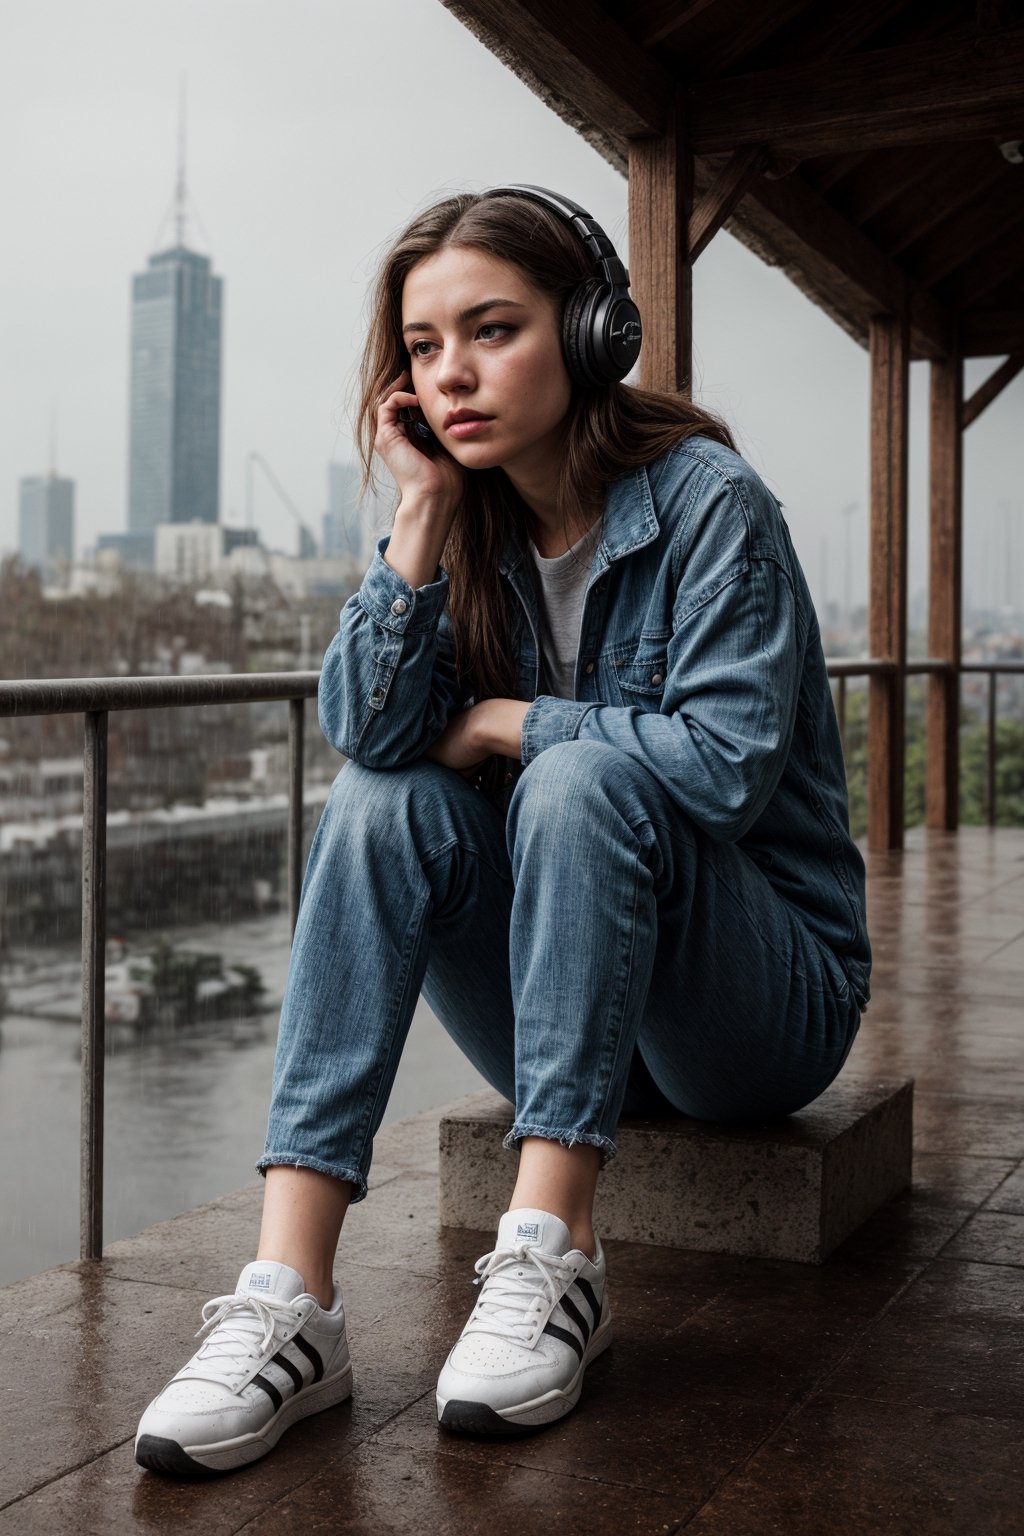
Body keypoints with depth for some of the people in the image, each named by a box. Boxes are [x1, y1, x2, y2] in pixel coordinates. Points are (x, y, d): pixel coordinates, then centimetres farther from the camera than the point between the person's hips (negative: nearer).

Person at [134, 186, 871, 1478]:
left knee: (584, 775, -31)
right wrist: (422, 507, -15)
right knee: (387, 803, -22)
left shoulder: (706, 500, -11)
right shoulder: (472, 523, 3)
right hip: (569, 1017, 4)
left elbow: (728, 761, -23)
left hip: (768, 1006, -4)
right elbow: (368, 729, -12)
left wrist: (509, 725, -13)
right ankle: (289, 1296, -31)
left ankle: (550, 1260, -32)